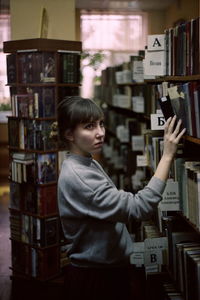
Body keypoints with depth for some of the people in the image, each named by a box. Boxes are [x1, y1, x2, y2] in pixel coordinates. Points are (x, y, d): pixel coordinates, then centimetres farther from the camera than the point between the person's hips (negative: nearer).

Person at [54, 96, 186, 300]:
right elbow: (139, 208, -30)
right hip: (93, 278, -9)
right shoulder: (76, 176, -27)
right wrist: (167, 155, -27)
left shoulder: (89, 164, 5)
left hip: (110, 269, 9)